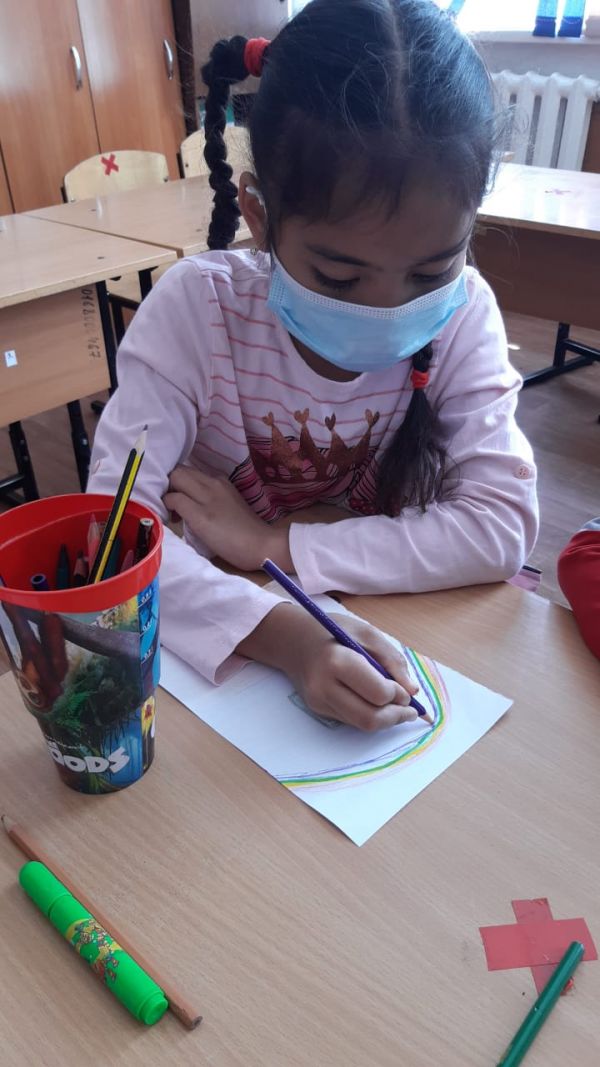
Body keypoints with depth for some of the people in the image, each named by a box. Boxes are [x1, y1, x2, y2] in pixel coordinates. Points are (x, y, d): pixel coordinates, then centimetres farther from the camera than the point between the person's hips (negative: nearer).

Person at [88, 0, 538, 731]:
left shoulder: (462, 314, -13)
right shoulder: (197, 305, -18)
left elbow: (502, 529, -20)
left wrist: (269, 543, -24)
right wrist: (281, 633, -39)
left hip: (386, 629, 1)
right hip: (224, 642, 0)